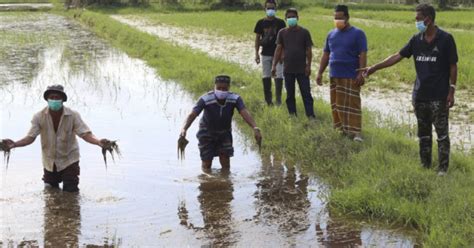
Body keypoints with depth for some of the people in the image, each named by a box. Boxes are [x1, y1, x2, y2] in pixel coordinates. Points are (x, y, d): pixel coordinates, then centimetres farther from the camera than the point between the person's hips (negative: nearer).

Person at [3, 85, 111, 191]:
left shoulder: (73, 115, -19)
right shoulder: (39, 117, -15)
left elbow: (85, 134, -24)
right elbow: (31, 137, -16)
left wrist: (98, 142, -45)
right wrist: (15, 144, -36)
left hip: (69, 160, -2)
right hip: (49, 161, 2)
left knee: (70, 192, -2)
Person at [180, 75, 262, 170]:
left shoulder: (235, 98, -27)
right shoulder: (206, 99, -33)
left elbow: (245, 113, -38)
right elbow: (192, 115, -39)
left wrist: (255, 128, -55)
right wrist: (184, 129, -57)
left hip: (224, 133, 2)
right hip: (207, 132, -2)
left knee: (226, 165, -2)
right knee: (206, 164, 2)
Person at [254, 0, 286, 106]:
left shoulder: (280, 22, 0)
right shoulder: (261, 23, 4)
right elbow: (257, 38, 8)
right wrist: (256, 53, 2)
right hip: (266, 54, 2)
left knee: (279, 77, -7)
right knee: (266, 77, 5)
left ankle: (278, 99, 0)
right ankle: (268, 100, 14)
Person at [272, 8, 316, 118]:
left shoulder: (304, 32, -1)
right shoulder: (282, 33, 5)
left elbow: (308, 50, -1)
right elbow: (278, 49, 4)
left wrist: (308, 65, -7)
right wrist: (274, 65, -3)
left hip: (302, 69, -2)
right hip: (288, 69, 2)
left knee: (306, 93, -3)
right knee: (290, 94, 8)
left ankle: (311, 115, -3)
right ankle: (292, 115, 16)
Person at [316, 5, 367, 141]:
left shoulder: (357, 33, -4)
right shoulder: (331, 34, 12)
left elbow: (363, 55, -10)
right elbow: (326, 55, 16)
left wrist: (361, 74, -18)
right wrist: (320, 73, 12)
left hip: (350, 77, -6)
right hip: (334, 76, 6)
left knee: (352, 104, -8)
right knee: (337, 104, 9)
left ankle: (355, 132, -9)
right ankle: (342, 129, 19)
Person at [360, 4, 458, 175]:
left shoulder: (445, 39, -8)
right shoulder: (416, 40, 5)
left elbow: (453, 66, -5)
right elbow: (397, 57, 7)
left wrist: (452, 91, -9)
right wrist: (374, 68, 2)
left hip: (439, 96, -5)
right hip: (420, 95, 5)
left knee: (442, 133, -1)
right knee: (423, 133, 12)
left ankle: (443, 169, 4)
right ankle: (425, 166, 20)